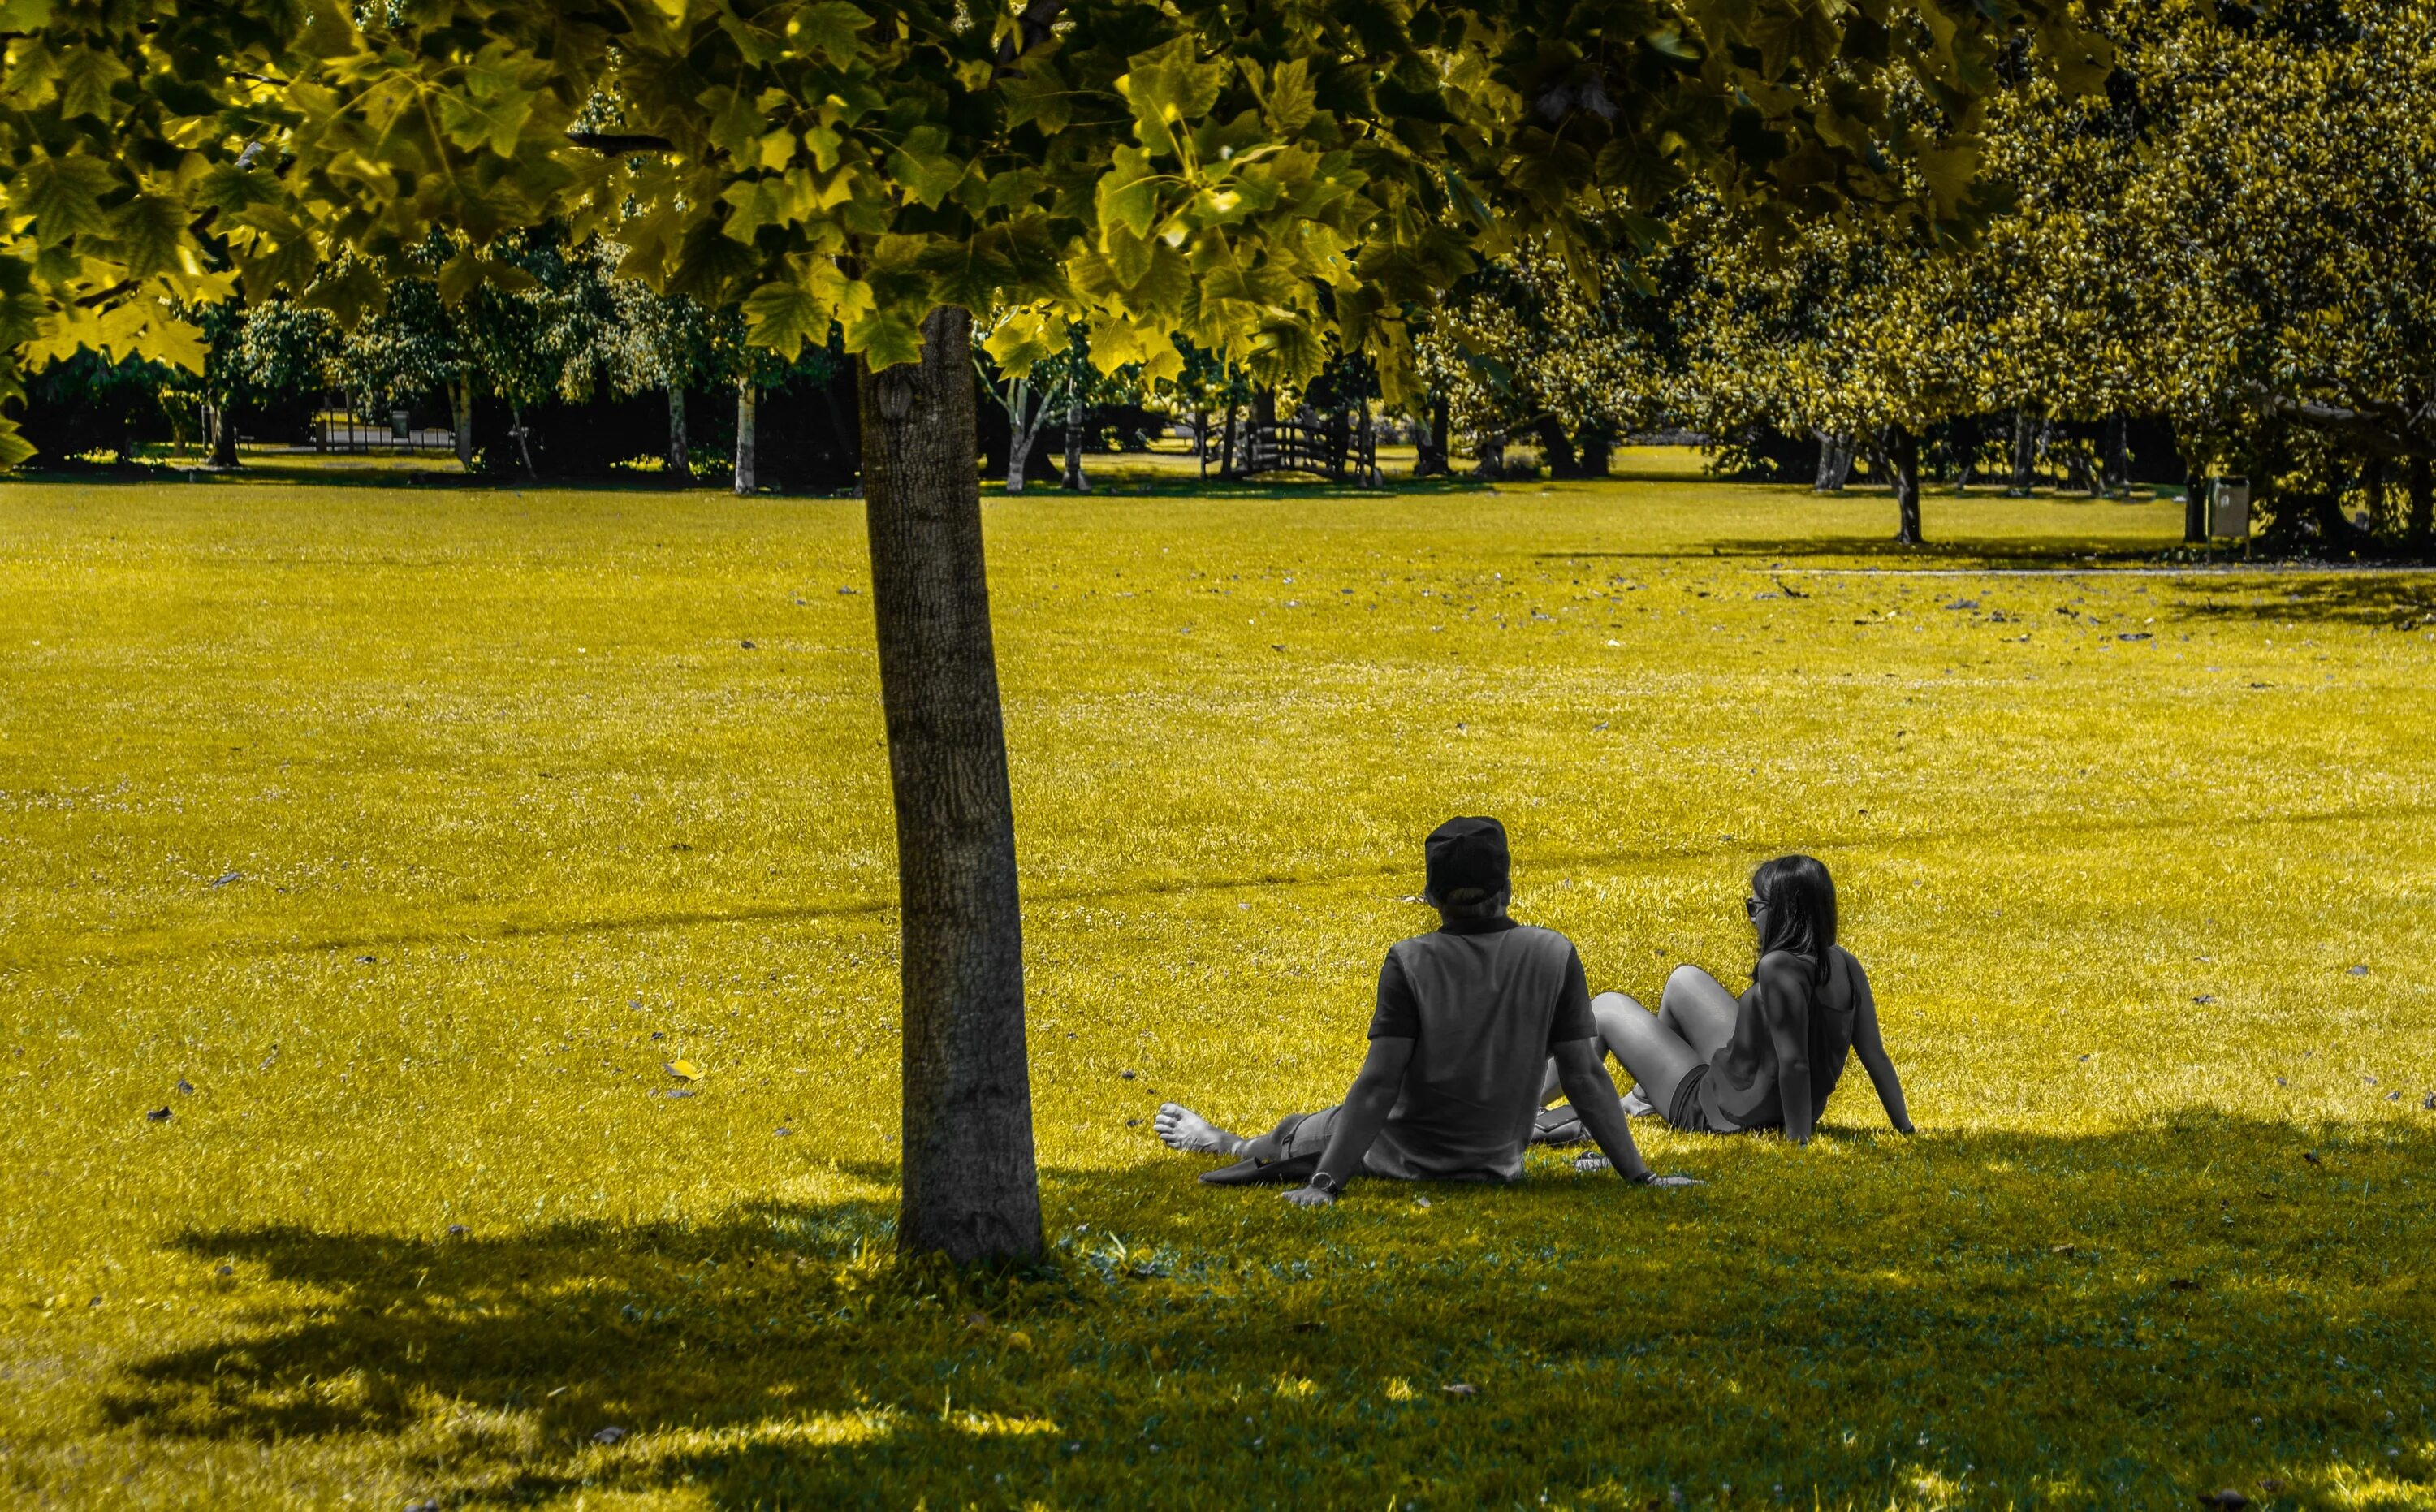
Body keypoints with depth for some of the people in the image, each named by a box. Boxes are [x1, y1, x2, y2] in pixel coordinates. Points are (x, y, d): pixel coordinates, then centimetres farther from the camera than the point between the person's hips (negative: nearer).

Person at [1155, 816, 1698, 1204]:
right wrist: (1640, 1176, -8)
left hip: (1407, 1156, -4)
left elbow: (1378, 1083, -22)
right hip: (1498, 1163, 4)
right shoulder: (1554, 956, -14)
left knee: (1299, 1135, 26)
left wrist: (1325, 1182, -21)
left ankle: (1231, 1145, 57)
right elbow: (1585, 1077, -13)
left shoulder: (1410, 962, -20)